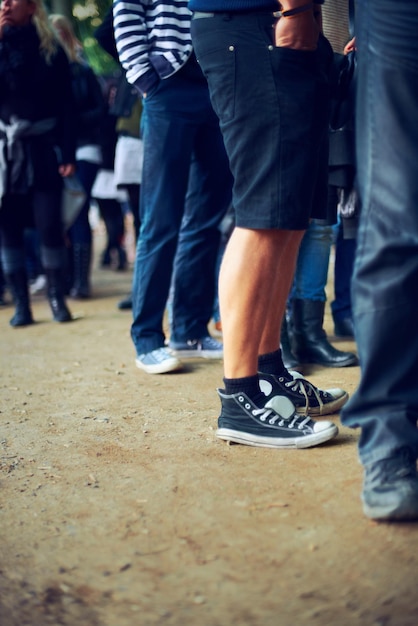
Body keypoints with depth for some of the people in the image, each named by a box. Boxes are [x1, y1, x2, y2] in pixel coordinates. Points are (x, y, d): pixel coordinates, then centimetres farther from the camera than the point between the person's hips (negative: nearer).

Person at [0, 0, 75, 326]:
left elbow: (65, 105, 1)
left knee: (50, 226, -7)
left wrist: (68, 155, -7)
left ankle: (57, 298, 7)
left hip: (43, 149, -2)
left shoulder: (51, 50, 4)